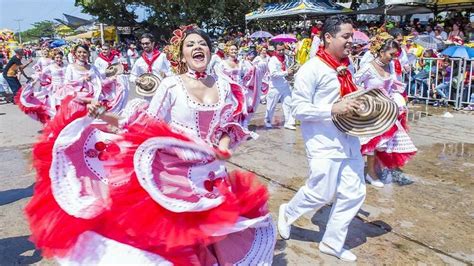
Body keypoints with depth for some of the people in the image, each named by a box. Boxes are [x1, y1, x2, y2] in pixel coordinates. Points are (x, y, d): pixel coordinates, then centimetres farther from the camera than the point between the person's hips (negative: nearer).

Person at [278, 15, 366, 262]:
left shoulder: (345, 68, 12)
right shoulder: (311, 69, -13)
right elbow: (299, 109, -16)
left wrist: (361, 105, 8)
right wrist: (332, 109, -25)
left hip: (349, 141, 8)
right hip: (324, 144, -8)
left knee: (354, 193, 9)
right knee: (321, 193, 1)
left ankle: (332, 242, 26)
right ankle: (287, 212, 32)